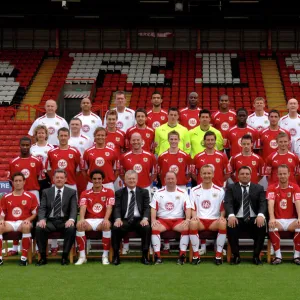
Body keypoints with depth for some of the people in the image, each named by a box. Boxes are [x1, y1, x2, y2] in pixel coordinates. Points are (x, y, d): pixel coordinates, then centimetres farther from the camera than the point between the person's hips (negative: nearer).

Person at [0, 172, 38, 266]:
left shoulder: (31, 197, 5)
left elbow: (35, 213, 5)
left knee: (26, 226, -39)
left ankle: (24, 258, -34)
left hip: (23, 223, -2)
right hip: (9, 223, 2)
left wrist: (28, 219, -13)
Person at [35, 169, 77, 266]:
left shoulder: (72, 192, 10)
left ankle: (65, 257, -21)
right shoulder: (46, 192, 14)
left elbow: (74, 209, -3)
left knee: (71, 228, -34)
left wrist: (71, 219, -25)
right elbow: (42, 208, 3)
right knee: (38, 228, -29)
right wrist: (42, 219, -19)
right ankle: (43, 257, -16)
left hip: (65, 221, -1)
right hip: (50, 221, 1)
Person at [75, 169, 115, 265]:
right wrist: (82, 219, -26)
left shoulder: (109, 192, 7)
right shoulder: (85, 193, 11)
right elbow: (83, 207, -4)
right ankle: (82, 256, -24)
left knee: (107, 225, -37)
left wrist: (106, 219, -27)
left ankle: (105, 256, -25)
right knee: (79, 225, -32)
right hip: (89, 221, 1)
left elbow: (109, 207, -6)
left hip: (102, 221, -1)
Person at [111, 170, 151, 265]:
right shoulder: (119, 193, 14)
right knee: (115, 228, -31)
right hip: (125, 220, 0)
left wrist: (145, 218, -18)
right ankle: (116, 256, -17)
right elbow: (117, 208, 2)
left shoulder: (144, 192, 14)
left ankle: (145, 256, -21)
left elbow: (147, 207, 4)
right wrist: (118, 219, -20)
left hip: (139, 220, 0)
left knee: (147, 228, -32)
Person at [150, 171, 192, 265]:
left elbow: (188, 207, 1)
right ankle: (157, 256, -29)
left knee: (186, 227, -31)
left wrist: (187, 219, -16)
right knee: (154, 228, -31)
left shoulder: (183, 193, 8)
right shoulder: (159, 193, 10)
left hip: (178, 220, 0)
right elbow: (153, 208, 3)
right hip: (162, 220, 0)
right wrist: (153, 220, -14)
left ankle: (182, 255, -27)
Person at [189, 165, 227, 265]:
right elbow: (192, 208, 6)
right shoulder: (194, 190, 10)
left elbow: (223, 208, 7)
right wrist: (194, 216, -16)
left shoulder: (219, 191, 9)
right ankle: (196, 255, -25)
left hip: (214, 220, 0)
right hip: (199, 220, 0)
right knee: (192, 223, -36)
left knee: (223, 223, -35)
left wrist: (222, 216, -14)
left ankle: (219, 255, -23)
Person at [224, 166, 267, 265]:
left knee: (262, 227, -31)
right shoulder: (231, 188, 10)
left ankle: (256, 256, -12)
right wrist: (231, 215, -28)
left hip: (254, 219, 1)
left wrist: (261, 215, -25)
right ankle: (236, 256, -13)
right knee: (230, 227, -33)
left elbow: (263, 203, -2)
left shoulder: (259, 188, 13)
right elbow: (227, 203, -6)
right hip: (237, 219, -1)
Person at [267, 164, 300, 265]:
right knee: (271, 226, -35)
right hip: (278, 220, 0)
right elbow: (270, 203, -16)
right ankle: (278, 256, -23)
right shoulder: (272, 188, 0)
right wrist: (272, 218, -35)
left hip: (292, 220, 1)